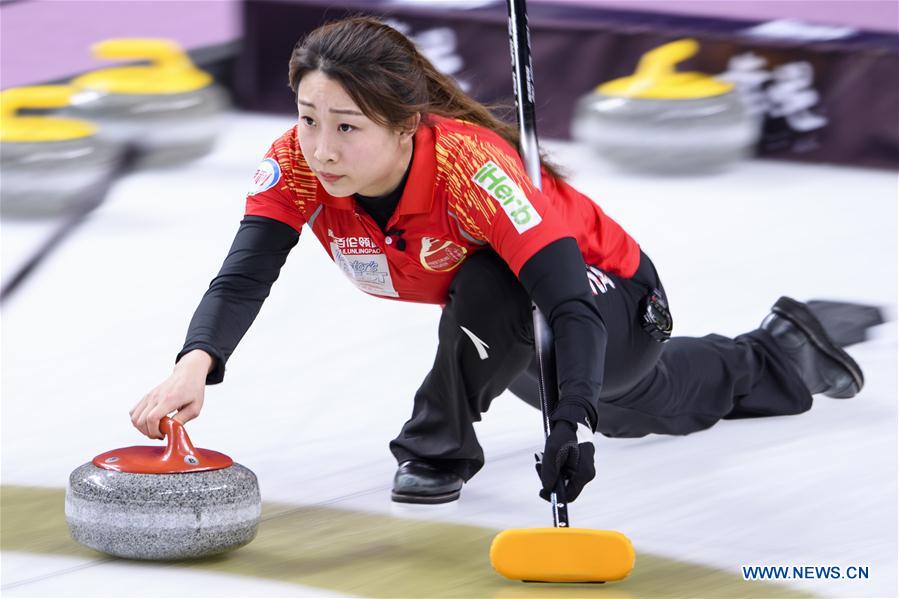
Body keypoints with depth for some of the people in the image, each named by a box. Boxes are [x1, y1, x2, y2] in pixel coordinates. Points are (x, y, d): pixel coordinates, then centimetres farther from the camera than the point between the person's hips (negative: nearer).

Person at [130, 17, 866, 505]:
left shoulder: (469, 161, -44)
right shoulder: (298, 166, -29)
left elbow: (570, 300, -48)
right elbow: (243, 278, -39)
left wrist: (576, 418, -62)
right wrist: (194, 367, -59)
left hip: (614, 300, -7)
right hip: (514, 331, 7)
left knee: (491, 284, -40)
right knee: (645, 406, 34)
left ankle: (440, 447, -13)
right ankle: (782, 355, 61)